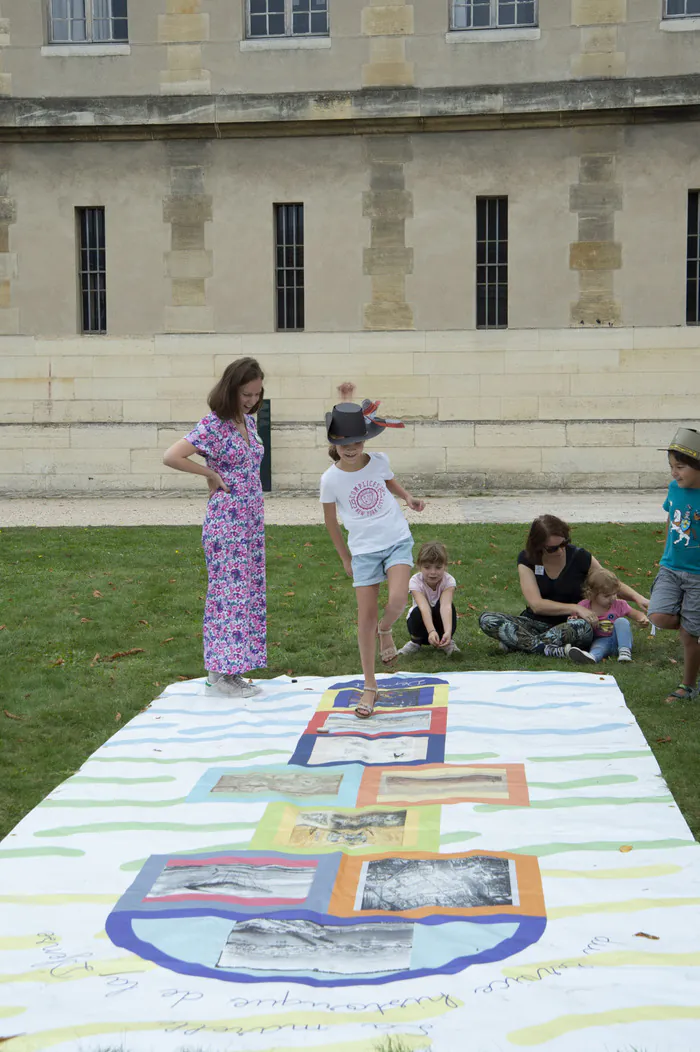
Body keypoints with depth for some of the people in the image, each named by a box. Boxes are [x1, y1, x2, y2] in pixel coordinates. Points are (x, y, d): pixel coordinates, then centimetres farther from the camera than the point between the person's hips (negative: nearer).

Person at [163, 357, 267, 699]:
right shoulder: (213, 425, -14)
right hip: (226, 522, -8)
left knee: (249, 592, 9)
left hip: (251, 521, 8)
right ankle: (221, 675, 1)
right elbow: (171, 457, -23)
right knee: (230, 591, -6)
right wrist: (211, 474, -15)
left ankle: (231, 670, 15)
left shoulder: (248, 422, 10)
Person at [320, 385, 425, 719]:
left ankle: (385, 630, 18)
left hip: (397, 541, 1)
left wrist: (408, 498, 1)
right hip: (364, 550, -1)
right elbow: (330, 520, 3)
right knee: (366, 615, 0)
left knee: (397, 601, -21)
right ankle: (369, 687, 12)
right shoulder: (331, 479, -11)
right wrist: (345, 558, 8)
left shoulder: (379, 461, -5)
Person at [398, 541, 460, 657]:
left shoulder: (449, 581, -23)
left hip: (441, 621, 0)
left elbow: (446, 606, -41)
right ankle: (415, 642, -4)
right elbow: (424, 607, -42)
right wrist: (431, 631, -59)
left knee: (446, 604, -31)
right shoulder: (415, 581, -25)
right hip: (423, 623, 0)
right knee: (417, 612, -35)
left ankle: (447, 642, -9)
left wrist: (448, 632, -58)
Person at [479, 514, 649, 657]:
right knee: (487, 620, -24)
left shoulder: (579, 557, -6)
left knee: (583, 627, -39)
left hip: (567, 625, -1)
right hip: (536, 623, 1)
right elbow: (536, 604, -15)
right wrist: (575, 608, -23)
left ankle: (518, 643, -26)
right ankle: (553, 651, -34)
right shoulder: (527, 559, -6)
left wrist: (637, 598, -11)